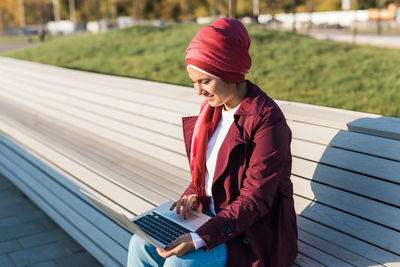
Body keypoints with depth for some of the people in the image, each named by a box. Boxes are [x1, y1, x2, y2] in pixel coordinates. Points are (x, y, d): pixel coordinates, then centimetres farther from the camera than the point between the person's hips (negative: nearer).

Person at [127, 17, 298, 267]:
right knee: (141, 244, -6)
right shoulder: (212, 108, 3)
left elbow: (255, 201, -23)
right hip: (212, 214, 8)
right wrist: (194, 195, -6)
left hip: (255, 233, -7)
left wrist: (200, 239, -28)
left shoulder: (267, 120, -23)